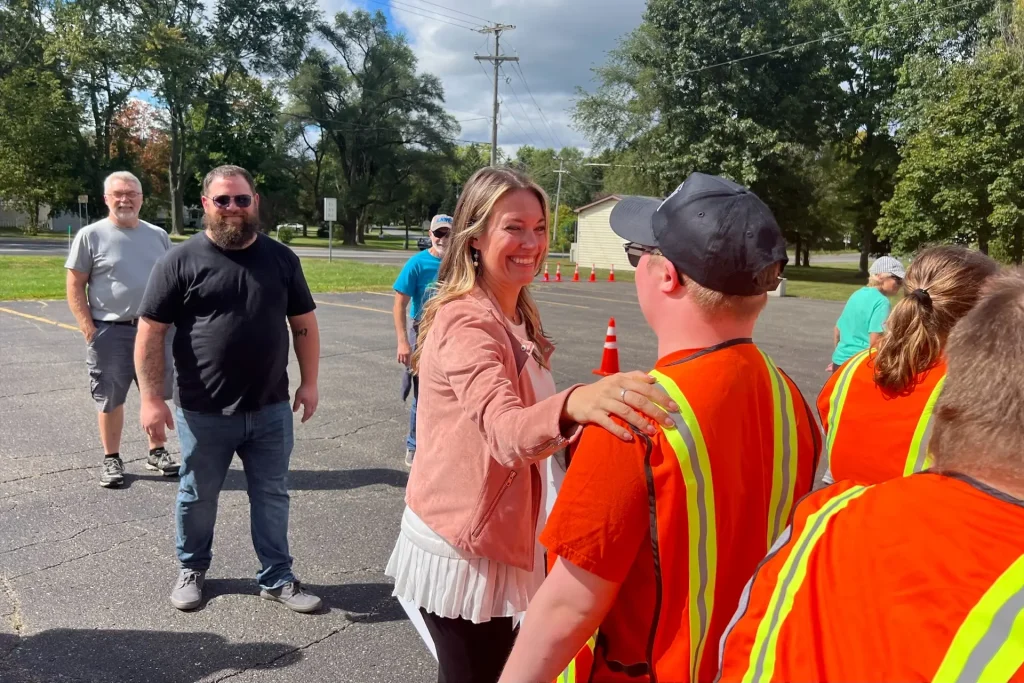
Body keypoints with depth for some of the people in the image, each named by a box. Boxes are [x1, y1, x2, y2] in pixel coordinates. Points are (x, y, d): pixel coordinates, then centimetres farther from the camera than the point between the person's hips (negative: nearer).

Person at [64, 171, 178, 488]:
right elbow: (75, 287, -3)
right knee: (110, 400, 7)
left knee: (157, 395, 11)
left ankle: (157, 452, 25)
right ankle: (112, 460, 20)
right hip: (110, 332, -3)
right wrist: (89, 330, -11)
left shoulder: (158, 235, 8)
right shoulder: (91, 235, -3)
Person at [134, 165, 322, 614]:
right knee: (197, 498, 16)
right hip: (203, 412, -2)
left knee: (272, 496, 12)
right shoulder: (182, 261, -6)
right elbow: (150, 332, -6)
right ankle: (192, 569, 40)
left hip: (270, 409, 2)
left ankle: (277, 578, 28)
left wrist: (309, 382, 3)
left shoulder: (281, 258, 3)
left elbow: (304, 323, 8)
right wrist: (151, 398, -10)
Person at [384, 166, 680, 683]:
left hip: (496, 536, 9)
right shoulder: (464, 322, -25)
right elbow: (505, 432, -44)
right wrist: (575, 403, -61)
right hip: (461, 548, -9)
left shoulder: (519, 318, 5)